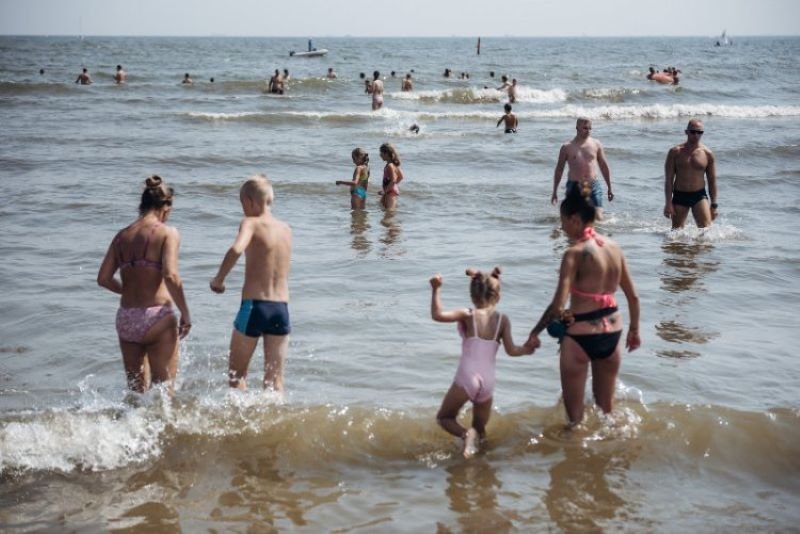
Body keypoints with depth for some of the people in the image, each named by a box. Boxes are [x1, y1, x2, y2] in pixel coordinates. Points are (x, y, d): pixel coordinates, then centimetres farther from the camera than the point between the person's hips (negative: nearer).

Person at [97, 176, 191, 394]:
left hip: (126, 318, 5)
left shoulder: (122, 235, 9)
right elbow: (170, 276, -18)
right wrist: (185, 313, -10)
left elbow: (103, 278, 6)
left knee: (136, 390, 17)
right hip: (157, 316, -5)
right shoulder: (167, 233, -6)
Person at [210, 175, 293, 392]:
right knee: (275, 380, 10)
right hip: (281, 309, 5)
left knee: (236, 373, 12)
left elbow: (236, 249, -27)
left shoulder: (251, 223, -7)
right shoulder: (286, 229, 10)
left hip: (254, 307, -5)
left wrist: (218, 279, -15)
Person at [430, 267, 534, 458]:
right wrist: (527, 349, 20)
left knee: (444, 417, 13)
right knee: (480, 428, 23)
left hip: (467, 377, -3)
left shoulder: (467, 315, -3)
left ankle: (466, 434, -16)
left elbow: (437, 315, -16)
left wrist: (436, 290, -11)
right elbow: (511, 350, 1)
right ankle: (474, 436, -8)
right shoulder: (503, 320, 4)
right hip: (488, 381, 3)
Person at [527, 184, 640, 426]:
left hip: (580, 335, -6)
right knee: (606, 405, 24)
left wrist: (535, 332, -10)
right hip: (612, 332, 6)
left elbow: (558, 304, -22)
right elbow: (633, 296, 10)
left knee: (575, 411, 10)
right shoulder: (614, 247, 3)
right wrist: (634, 330, 23)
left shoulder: (575, 252, -16)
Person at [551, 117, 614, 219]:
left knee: (598, 218, -7)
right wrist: (555, 191, 5)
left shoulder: (596, 144, 6)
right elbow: (559, 169, 7)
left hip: (593, 185, 1)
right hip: (574, 186, -1)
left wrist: (609, 188, 12)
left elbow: (604, 166, 13)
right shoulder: (567, 147, 2)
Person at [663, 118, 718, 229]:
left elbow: (712, 181, 6)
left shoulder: (707, 154, 1)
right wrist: (668, 203, -9)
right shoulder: (675, 152, -2)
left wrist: (714, 205, 3)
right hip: (679, 196, 0)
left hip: (699, 196, 0)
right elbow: (668, 180, -3)